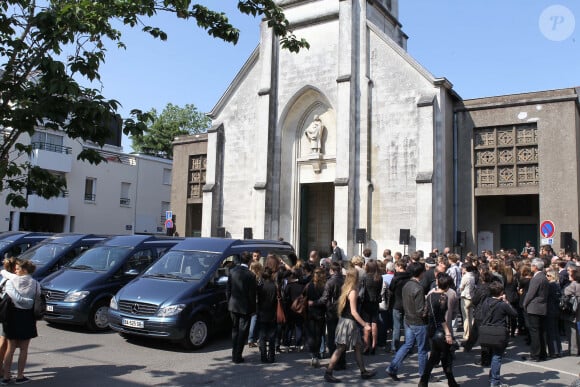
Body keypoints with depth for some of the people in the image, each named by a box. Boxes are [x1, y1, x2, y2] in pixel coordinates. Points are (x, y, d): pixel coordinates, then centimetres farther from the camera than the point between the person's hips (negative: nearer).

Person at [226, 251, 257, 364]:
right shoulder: (250, 275, -17)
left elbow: (228, 289, 4)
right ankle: (237, 356, 7)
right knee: (243, 332, 6)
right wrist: (253, 308, -2)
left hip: (233, 305, 5)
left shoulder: (232, 271, -2)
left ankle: (234, 355, 25)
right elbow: (252, 294, -12)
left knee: (235, 330, 18)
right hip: (245, 307, -5)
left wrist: (229, 302, 15)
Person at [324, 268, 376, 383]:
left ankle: (363, 372, 24)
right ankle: (328, 373, 2)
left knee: (358, 346, 15)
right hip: (349, 323, -9)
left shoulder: (345, 288, 7)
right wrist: (364, 324, -16)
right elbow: (353, 312, -20)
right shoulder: (353, 292, -18)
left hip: (344, 320, 9)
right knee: (340, 348, -3)